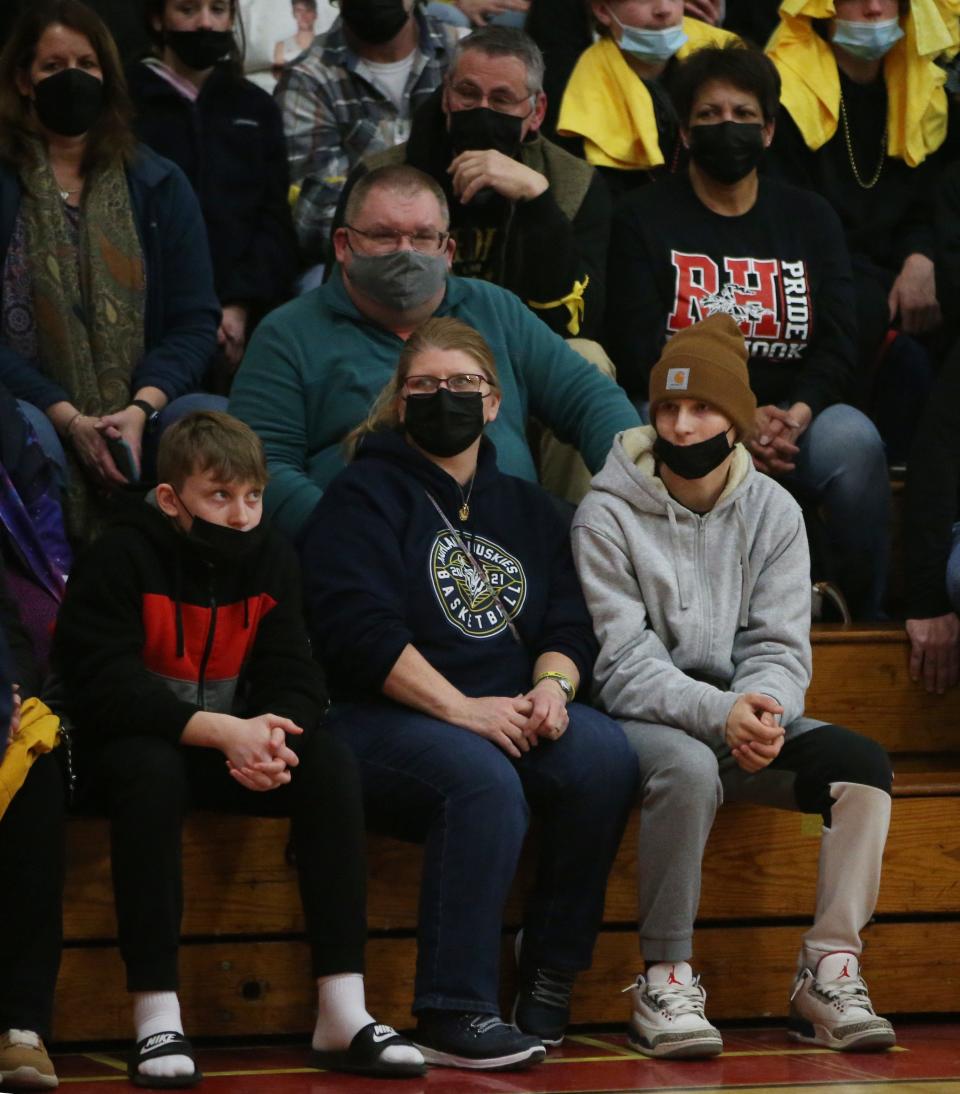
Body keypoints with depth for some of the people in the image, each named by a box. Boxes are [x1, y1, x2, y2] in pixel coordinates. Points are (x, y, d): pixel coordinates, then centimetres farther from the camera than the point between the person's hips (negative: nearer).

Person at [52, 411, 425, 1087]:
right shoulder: (121, 559, -16)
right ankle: (156, 1018, -36)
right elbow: (106, 685, -26)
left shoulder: (271, 560, 0)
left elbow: (294, 676, -5)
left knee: (331, 764, -20)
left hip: (233, 741, 5)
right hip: (123, 745, -5)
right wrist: (223, 732, -37)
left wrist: (273, 736, -30)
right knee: (153, 770, -38)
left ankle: (343, 1013, -22)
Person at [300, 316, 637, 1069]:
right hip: (385, 719, -5)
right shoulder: (365, 496, 3)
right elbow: (358, 628, -11)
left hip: (510, 715, 5)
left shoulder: (527, 510, 22)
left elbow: (571, 624, 14)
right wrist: (461, 709, -19)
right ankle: (453, 1014, -32)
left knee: (605, 756, -25)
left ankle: (550, 980, -14)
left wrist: (551, 684, -11)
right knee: (484, 777, -36)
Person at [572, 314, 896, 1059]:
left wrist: (762, 709, -23)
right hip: (641, 721, -4)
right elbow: (622, 664, -14)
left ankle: (829, 974, -16)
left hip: (741, 716, 4)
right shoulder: (608, 515, -6)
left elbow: (780, 647, 1)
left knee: (863, 764, -20)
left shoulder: (773, 511, 6)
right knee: (689, 767, -37)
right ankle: (665, 983, -27)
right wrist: (719, 713, -29)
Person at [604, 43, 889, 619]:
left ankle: (865, 621, -17)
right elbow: (639, 352, -2)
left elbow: (838, 344, 5)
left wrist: (794, 415, -17)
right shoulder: (644, 219, 8)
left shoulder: (810, 218, 15)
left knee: (853, 440, -31)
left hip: (794, 413, 2)